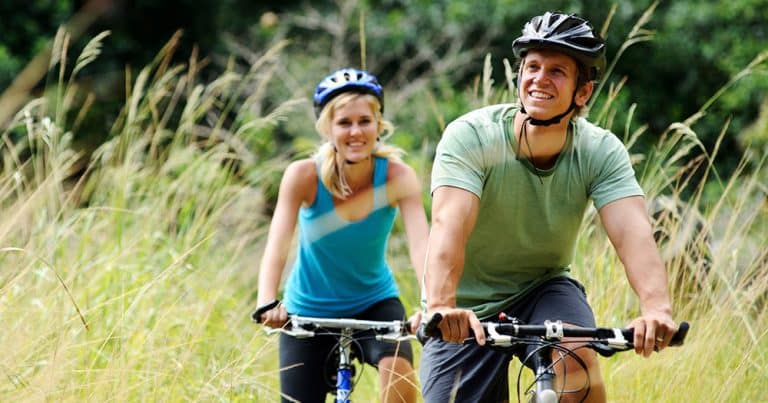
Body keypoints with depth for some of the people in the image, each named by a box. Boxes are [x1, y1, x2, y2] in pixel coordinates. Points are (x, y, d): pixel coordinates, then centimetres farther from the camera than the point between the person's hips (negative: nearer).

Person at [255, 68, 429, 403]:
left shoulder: (397, 177, -19)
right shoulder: (303, 176, -20)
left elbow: (421, 246, -32)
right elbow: (276, 246, -30)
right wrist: (267, 303, -49)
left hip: (374, 304, 0)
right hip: (309, 312, 0)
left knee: (398, 368, -29)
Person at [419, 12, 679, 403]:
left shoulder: (601, 151, -15)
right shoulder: (470, 136, -22)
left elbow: (632, 232, -30)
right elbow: (448, 225, -37)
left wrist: (657, 307, -50)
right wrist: (440, 307, -55)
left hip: (544, 289, 1)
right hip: (467, 312, -1)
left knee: (576, 357, -30)